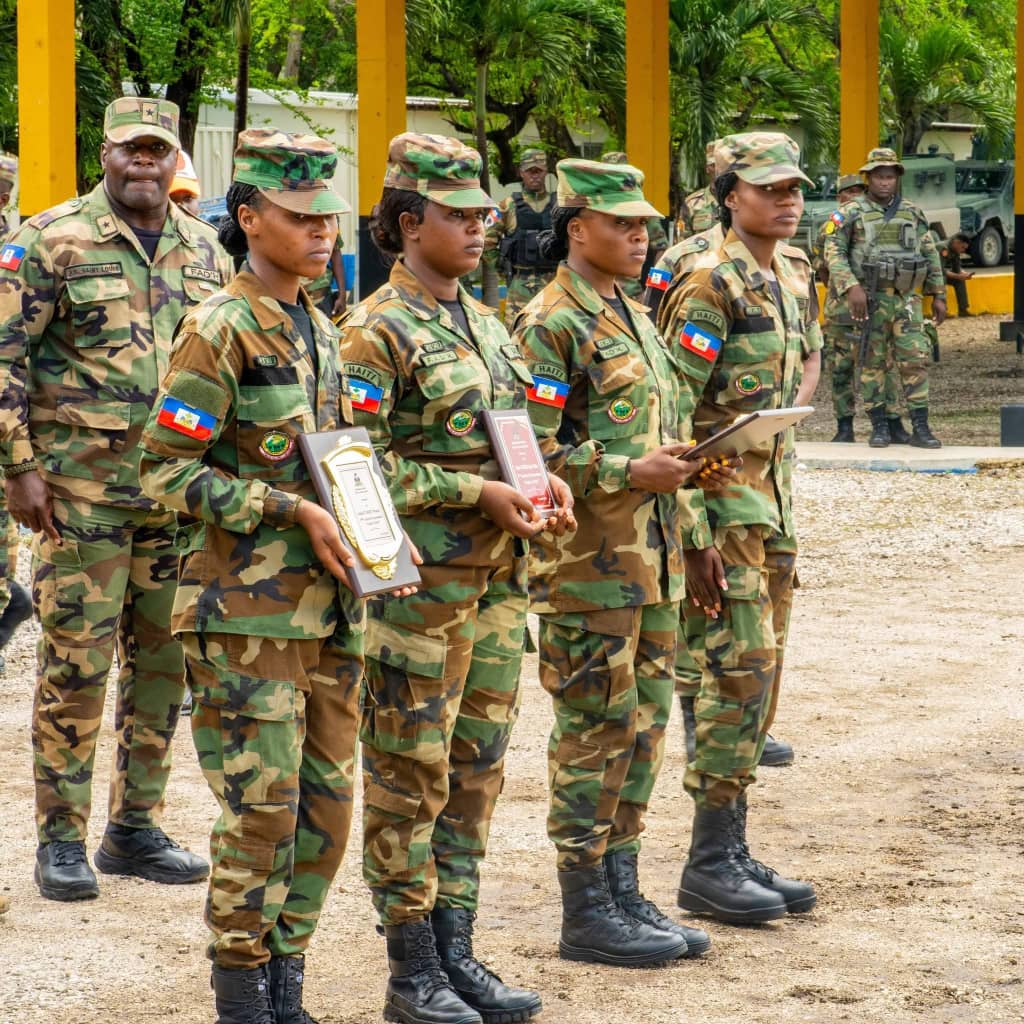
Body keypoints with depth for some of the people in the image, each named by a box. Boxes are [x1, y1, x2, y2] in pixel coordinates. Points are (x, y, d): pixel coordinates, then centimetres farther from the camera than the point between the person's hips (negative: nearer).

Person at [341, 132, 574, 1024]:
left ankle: (455, 951, 19)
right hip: (420, 582, -8)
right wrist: (478, 493, -20)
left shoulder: (483, 321, 14)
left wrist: (544, 482, 2)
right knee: (411, 775, 0)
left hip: (497, 577, 8)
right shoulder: (377, 331, -11)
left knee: (477, 767, 11)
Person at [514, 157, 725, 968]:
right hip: (588, 564, -9)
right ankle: (587, 913, 4)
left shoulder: (634, 317, 16)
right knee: (596, 731, -3)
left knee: (644, 724, 12)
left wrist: (678, 462, 9)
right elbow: (530, 453, -19)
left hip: (648, 558, 9)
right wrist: (631, 473, -20)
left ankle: (623, 893, 21)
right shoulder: (551, 325, -13)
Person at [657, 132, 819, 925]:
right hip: (719, 505, -9)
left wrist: (785, 532, 18)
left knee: (759, 676, 10)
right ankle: (709, 864, -5)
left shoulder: (794, 279, 12)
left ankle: (733, 851, 16)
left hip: (771, 497, 9)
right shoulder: (712, 286, -14)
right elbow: (672, 414, -18)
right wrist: (695, 537, -21)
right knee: (740, 671, -11)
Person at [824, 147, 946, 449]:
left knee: (916, 360, -5)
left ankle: (920, 429, -3)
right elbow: (834, 252, -8)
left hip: (906, 299, 2)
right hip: (869, 300, -2)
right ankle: (880, 427, 8)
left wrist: (938, 295, 11)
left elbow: (930, 254, 15)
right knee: (872, 364, 2)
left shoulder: (912, 213, 10)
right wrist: (851, 287, -20)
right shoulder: (851, 213, -1)